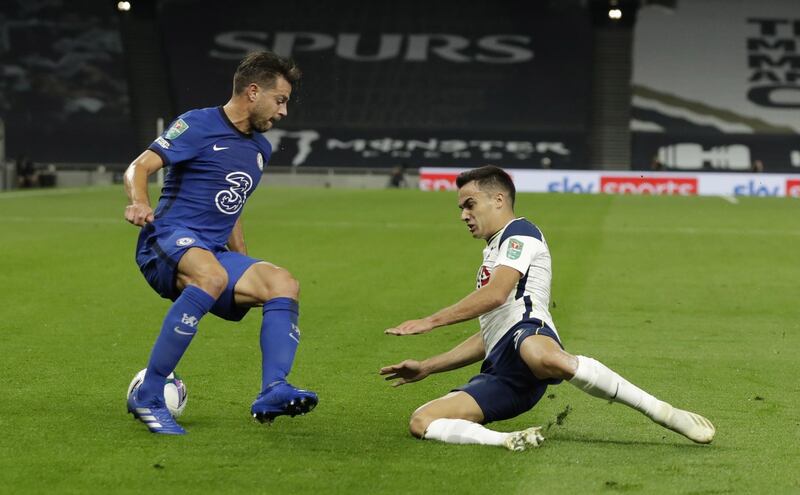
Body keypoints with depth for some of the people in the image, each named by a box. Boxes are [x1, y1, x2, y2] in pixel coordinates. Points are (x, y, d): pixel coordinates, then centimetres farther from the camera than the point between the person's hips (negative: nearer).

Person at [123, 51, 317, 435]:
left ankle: (273, 391, -30)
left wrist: (247, 269, 28)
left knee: (284, 284, -16)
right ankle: (147, 397, -33)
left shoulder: (260, 148, 21)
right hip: (167, 241, -7)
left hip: (215, 254, 8)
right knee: (212, 275, -38)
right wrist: (139, 203, -33)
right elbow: (139, 168, -12)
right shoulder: (199, 125, -3)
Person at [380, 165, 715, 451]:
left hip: (527, 333, -9)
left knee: (540, 354, -47)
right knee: (420, 422, -10)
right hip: (500, 370, 9)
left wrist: (430, 321, -4)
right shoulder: (492, 254, 38)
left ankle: (665, 413, -37)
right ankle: (508, 441, -31)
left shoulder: (519, 233, 10)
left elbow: (496, 294, -8)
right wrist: (427, 367, 36)